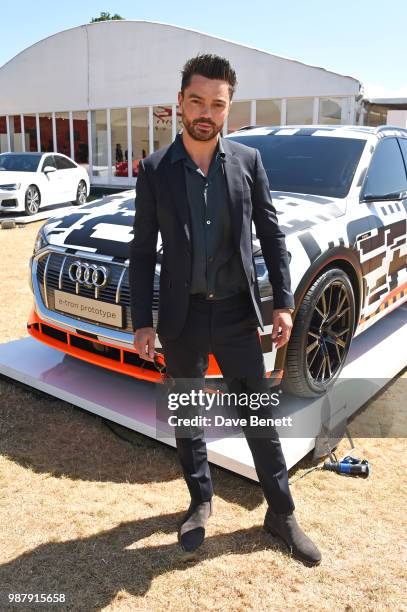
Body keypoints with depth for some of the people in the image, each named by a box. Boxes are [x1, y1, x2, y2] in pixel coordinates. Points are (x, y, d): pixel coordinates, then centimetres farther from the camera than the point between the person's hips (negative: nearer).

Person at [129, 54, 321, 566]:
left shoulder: (248, 161, 0)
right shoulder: (154, 169, -3)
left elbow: (271, 235, 3)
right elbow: (142, 251, -1)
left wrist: (283, 303, -2)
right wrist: (141, 322, -3)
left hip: (237, 313, 0)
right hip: (182, 316, 0)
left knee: (259, 416, 10)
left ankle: (281, 513, 29)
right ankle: (200, 500, 38)